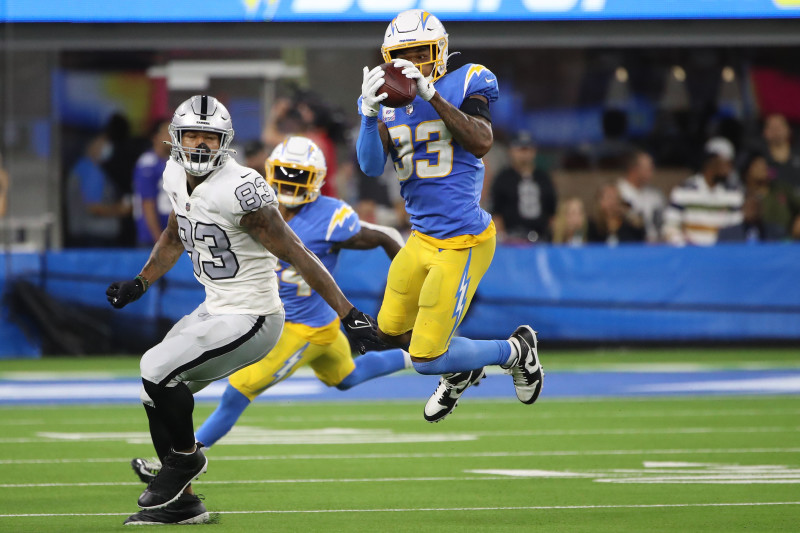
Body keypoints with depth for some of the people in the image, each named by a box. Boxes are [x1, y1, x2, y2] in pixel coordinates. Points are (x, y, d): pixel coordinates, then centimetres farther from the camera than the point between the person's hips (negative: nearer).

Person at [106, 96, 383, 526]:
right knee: (157, 393, 9)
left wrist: (349, 315, -23)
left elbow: (297, 256, -22)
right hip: (215, 310, 9)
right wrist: (138, 285, 23)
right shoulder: (177, 177, 2)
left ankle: (185, 457, 8)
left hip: (248, 320, -9)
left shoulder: (238, 191, -24)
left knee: (157, 370, -18)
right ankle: (182, 503, 21)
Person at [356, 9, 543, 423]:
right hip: (423, 240, 7)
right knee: (390, 333, 19)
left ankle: (515, 351, 17)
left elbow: (481, 143, -26)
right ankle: (462, 371, 44)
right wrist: (369, 113, -25)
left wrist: (431, 95, -30)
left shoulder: (464, 86, -9)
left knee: (427, 359, -6)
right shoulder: (387, 101, 4)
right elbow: (371, 166, -9)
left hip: (462, 244, -7)